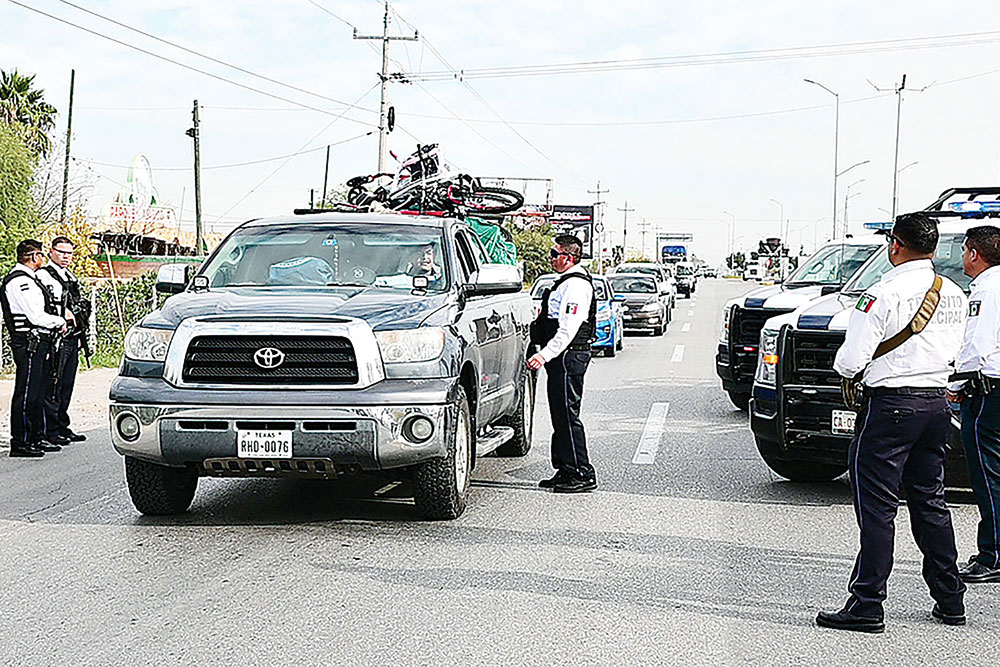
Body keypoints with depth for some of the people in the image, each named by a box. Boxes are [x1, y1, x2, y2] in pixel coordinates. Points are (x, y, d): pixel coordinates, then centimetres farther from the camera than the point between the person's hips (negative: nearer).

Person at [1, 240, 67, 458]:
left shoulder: (27, 279, 17)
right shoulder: (20, 281, -16)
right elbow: (37, 316, -20)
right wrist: (60, 322, -5)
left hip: (37, 343, 11)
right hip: (28, 343, -11)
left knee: (37, 393, 16)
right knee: (26, 393, -7)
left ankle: (37, 438, 24)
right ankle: (19, 442, -4)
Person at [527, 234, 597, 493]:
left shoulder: (576, 285, -15)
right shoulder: (567, 282, 18)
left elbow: (568, 330, -24)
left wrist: (545, 355, -30)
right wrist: (545, 354, 23)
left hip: (569, 355, -11)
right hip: (562, 357, 11)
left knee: (567, 414, -9)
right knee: (560, 414, 13)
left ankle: (583, 475, -7)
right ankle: (566, 471, 19)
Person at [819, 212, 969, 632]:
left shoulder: (885, 294, -15)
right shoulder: (955, 296, 8)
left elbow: (851, 359, -15)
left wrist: (844, 367, 7)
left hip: (891, 405, -7)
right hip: (936, 403, 7)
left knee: (876, 507, -3)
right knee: (930, 502, 16)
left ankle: (867, 605, -3)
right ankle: (950, 601, 21)